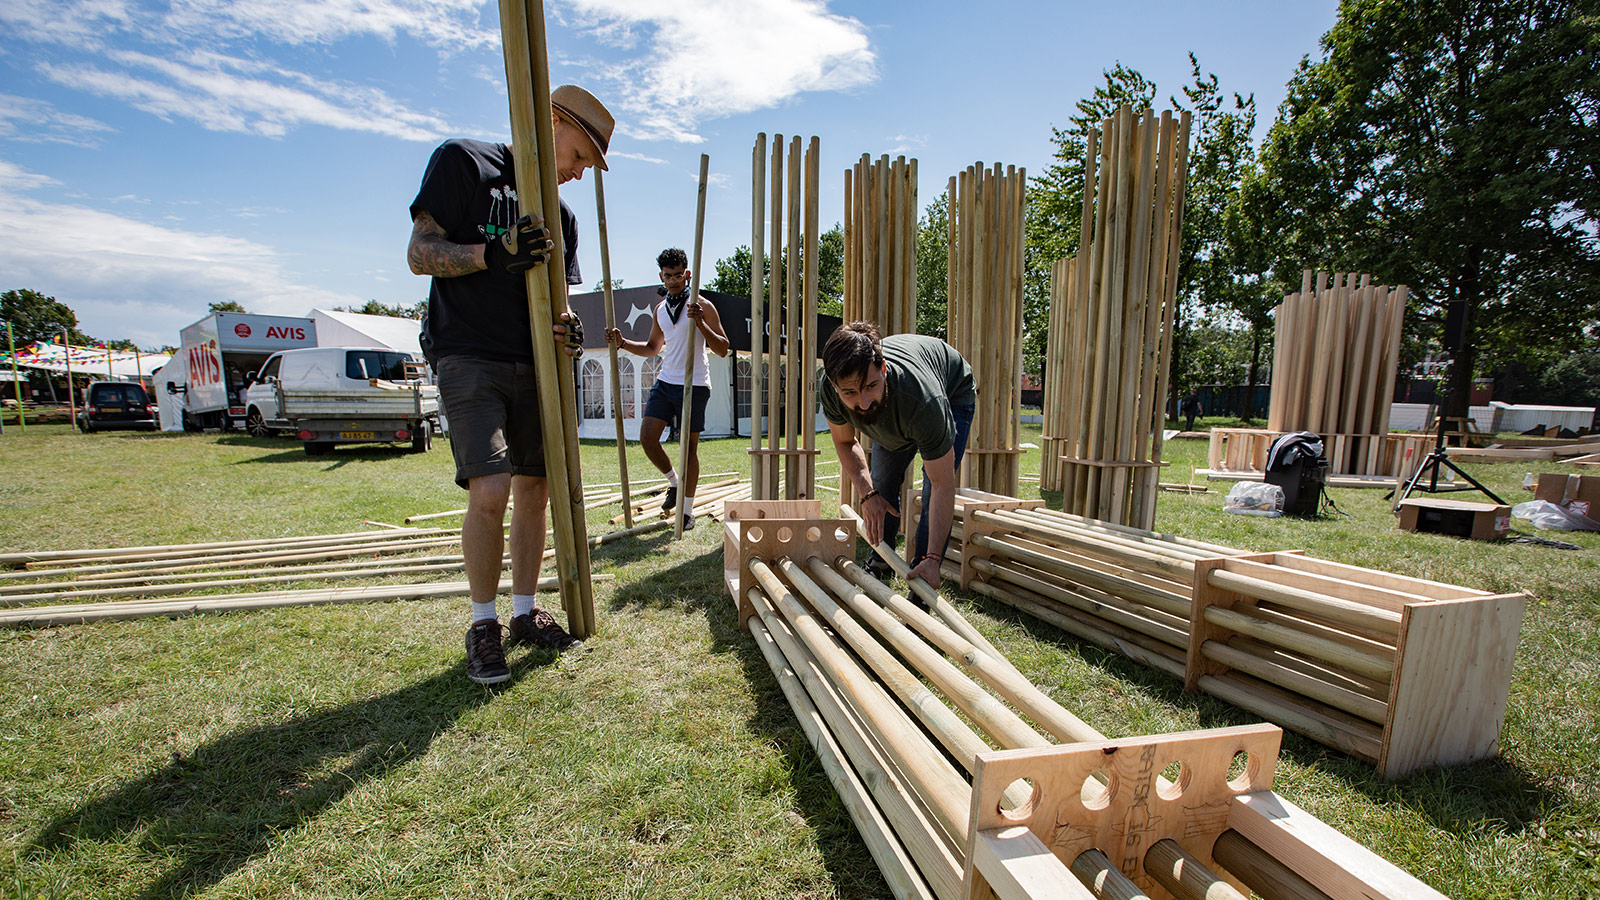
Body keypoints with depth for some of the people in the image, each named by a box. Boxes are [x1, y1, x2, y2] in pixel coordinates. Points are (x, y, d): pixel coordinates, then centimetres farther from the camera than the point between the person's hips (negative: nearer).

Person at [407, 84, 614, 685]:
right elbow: (420, 253, -4)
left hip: (531, 365, 6)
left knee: (535, 488, 5)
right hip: (469, 359, -6)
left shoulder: (559, 216, 19)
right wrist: (493, 254, -21)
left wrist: (566, 331, -6)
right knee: (490, 490, -16)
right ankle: (483, 624, 3)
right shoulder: (463, 162, 2)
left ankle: (525, 612, 19)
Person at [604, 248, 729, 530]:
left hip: (694, 385, -6)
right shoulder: (659, 309, 13)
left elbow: (723, 349, -10)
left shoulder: (702, 306, -5)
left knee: (688, 447, -1)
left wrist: (700, 323, -24)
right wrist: (622, 343, 11)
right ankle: (674, 483, 23)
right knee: (647, 438, -3)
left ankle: (687, 511, 10)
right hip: (665, 382, 6)